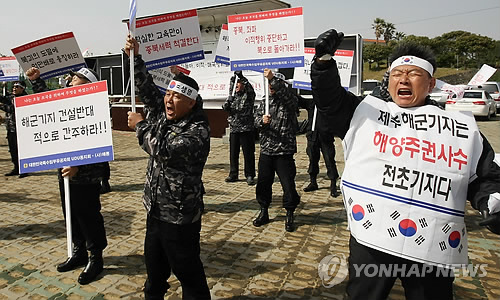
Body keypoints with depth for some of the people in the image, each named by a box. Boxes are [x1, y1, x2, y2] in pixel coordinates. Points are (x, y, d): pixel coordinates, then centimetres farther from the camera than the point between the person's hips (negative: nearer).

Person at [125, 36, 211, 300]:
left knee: (187, 270, 7)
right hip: (156, 209, 8)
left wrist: (140, 125, -10)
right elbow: (147, 88, 14)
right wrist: (135, 57, 6)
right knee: (154, 266, 25)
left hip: (180, 216, -8)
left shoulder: (198, 131, -20)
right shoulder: (162, 115, 5)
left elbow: (163, 150, -26)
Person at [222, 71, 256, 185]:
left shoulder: (248, 95, -1)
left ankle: (250, 176, 8)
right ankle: (233, 174, 21)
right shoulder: (233, 96, 14)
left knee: (248, 153, -1)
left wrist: (241, 77, -29)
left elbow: (250, 88, -20)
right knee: (233, 153, 10)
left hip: (246, 129, -5)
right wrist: (226, 106, -8)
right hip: (233, 129, 5)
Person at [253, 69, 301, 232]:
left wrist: (273, 78, -38)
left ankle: (289, 215, 17)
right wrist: (262, 121, -16)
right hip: (266, 150, 5)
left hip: (284, 151, -5)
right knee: (263, 183, 11)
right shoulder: (265, 103, 13)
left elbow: (285, 92, -25)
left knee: (288, 184, -2)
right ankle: (263, 212, 28)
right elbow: (256, 119, 7)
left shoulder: (289, 101, -3)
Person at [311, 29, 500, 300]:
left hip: (435, 249, 2)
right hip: (371, 239, -1)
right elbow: (330, 100, -2)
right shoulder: (365, 111, 6)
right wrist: (324, 61, -16)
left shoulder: (464, 129, 8)